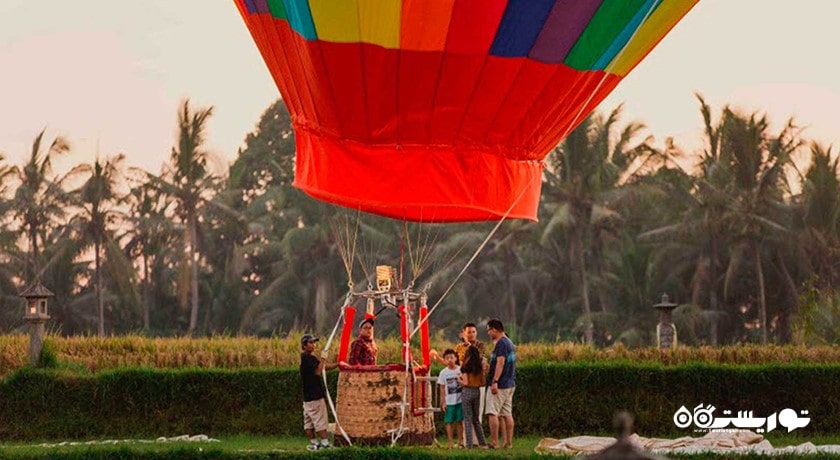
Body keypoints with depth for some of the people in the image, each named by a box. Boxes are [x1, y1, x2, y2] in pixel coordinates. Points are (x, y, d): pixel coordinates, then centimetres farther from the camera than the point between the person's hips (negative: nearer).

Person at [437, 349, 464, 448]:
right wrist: (443, 403, 0)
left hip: (460, 400, 0)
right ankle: (450, 442, 5)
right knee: (449, 422, 0)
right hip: (449, 402, 0)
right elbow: (442, 389, 3)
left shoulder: (460, 370, 0)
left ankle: (459, 441, 12)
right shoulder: (443, 373, 1)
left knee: (460, 421, 4)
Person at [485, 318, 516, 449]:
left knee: (492, 413, -8)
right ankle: (509, 443, 9)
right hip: (510, 384, 10)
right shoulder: (509, 343, 17)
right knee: (507, 414, 9)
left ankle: (494, 442, -11)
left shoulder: (501, 343, -14)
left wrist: (495, 381, -27)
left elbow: (500, 362, -23)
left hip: (500, 385, -10)